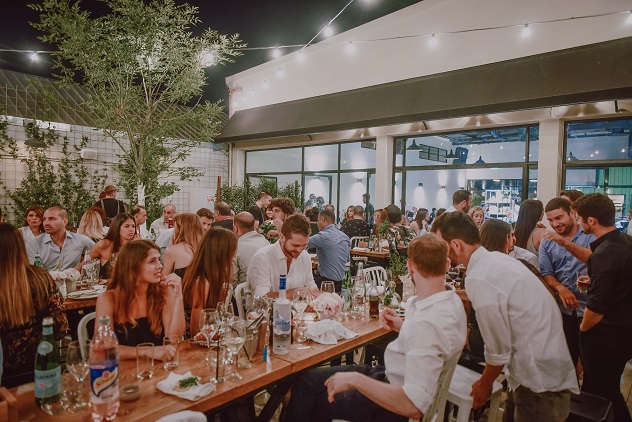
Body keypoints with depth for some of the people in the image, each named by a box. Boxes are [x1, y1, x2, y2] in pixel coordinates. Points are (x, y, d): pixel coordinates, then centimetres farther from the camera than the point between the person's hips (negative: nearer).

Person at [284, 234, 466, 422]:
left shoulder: (427, 323, -34)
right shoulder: (452, 301, -4)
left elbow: (414, 406, -36)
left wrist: (355, 379, -29)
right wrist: (403, 326, 1)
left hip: (396, 405, -9)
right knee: (310, 379, 16)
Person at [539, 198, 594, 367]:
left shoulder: (591, 234, -5)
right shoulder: (547, 242, 4)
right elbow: (546, 272, -1)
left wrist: (564, 242, -33)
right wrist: (560, 288, -19)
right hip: (562, 308, 3)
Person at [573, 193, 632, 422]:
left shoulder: (604, 253, -27)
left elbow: (596, 308, -28)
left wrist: (583, 328, -10)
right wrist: (594, 282, 13)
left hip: (606, 336, -9)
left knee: (602, 395, 8)